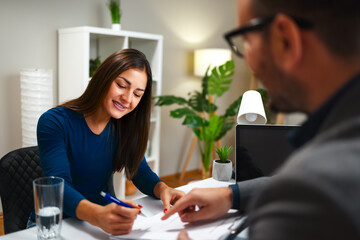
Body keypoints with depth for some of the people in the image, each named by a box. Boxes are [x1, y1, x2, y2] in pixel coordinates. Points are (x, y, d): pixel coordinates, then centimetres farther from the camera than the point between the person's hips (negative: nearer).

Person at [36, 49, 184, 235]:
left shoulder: (125, 127, 0)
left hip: (108, 216, 5)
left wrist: (162, 189, -23)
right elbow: (59, 187, -27)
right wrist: (97, 215, -46)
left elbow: (140, 172, 0)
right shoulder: (54, 122, -17)